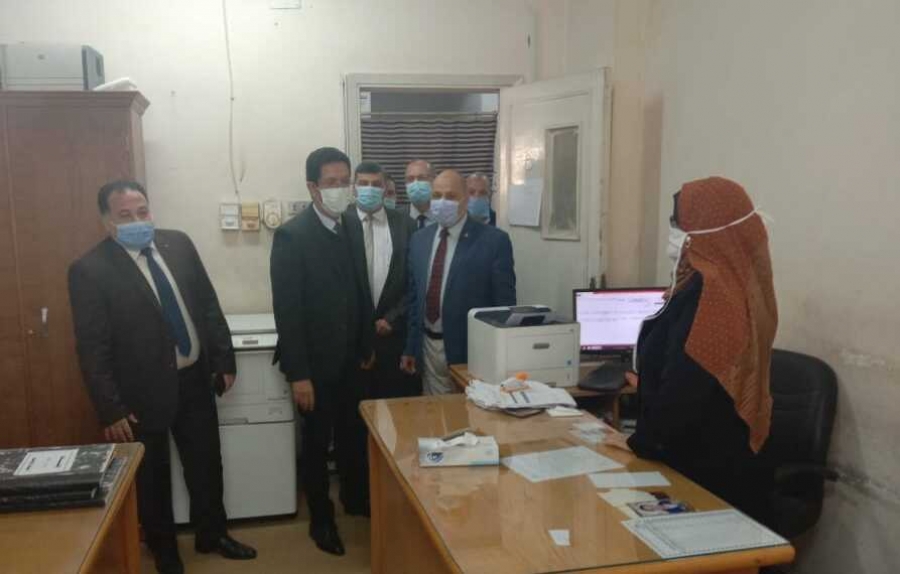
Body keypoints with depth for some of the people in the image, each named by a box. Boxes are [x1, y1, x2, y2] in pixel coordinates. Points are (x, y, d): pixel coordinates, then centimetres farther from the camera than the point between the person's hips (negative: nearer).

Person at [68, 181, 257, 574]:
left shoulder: (178, 244, -1)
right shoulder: (90, 270, -15)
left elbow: (208, 303, 6)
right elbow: (91, 348, -15)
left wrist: (224, 359, 5)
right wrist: (110, 409, -16)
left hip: (194, 379, 5)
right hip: (144, 391, -4)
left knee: (206, 464, 18)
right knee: (152, 476, 15)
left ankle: (211, 535, 40)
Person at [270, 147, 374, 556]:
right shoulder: (292, 235, -16)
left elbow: (359, 292, 8)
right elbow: (286, 310, -18)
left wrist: (366, 345, 10)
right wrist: (298, 374, -19)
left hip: (349, 357, 5)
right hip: (315, 360, -5)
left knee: (354, 434, 17)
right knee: (318, 442, 11)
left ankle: (356, 500, 40)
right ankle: (321, 518, 30)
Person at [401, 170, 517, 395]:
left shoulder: (494, 240, -9)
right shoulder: (419, 239, 7)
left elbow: (504, 304, -8)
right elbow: (413, 295, 12)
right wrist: (410, 347, 9)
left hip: (471, 348, -4)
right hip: (428, 347, 4)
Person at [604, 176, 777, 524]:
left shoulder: (708, 290, -24)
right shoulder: (734, 280, 7)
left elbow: (686, 384, -26)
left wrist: (642, 442, -14)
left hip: (706, 464, -9)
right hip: (721, 456, 9)